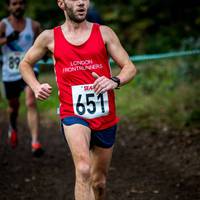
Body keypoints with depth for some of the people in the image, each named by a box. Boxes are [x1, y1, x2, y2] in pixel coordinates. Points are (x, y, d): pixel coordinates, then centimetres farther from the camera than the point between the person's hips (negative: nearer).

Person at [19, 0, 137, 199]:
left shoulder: (104, 33, 4)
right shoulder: (50, 37, 4)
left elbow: (130, 67, 2)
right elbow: (25, 64, 19)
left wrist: (115, 81, -19)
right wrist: (36, 87, -1)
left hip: (106, 117, 3)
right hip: (73, 115, -2)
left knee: (99, 182, 15)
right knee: (83, 170, -28)